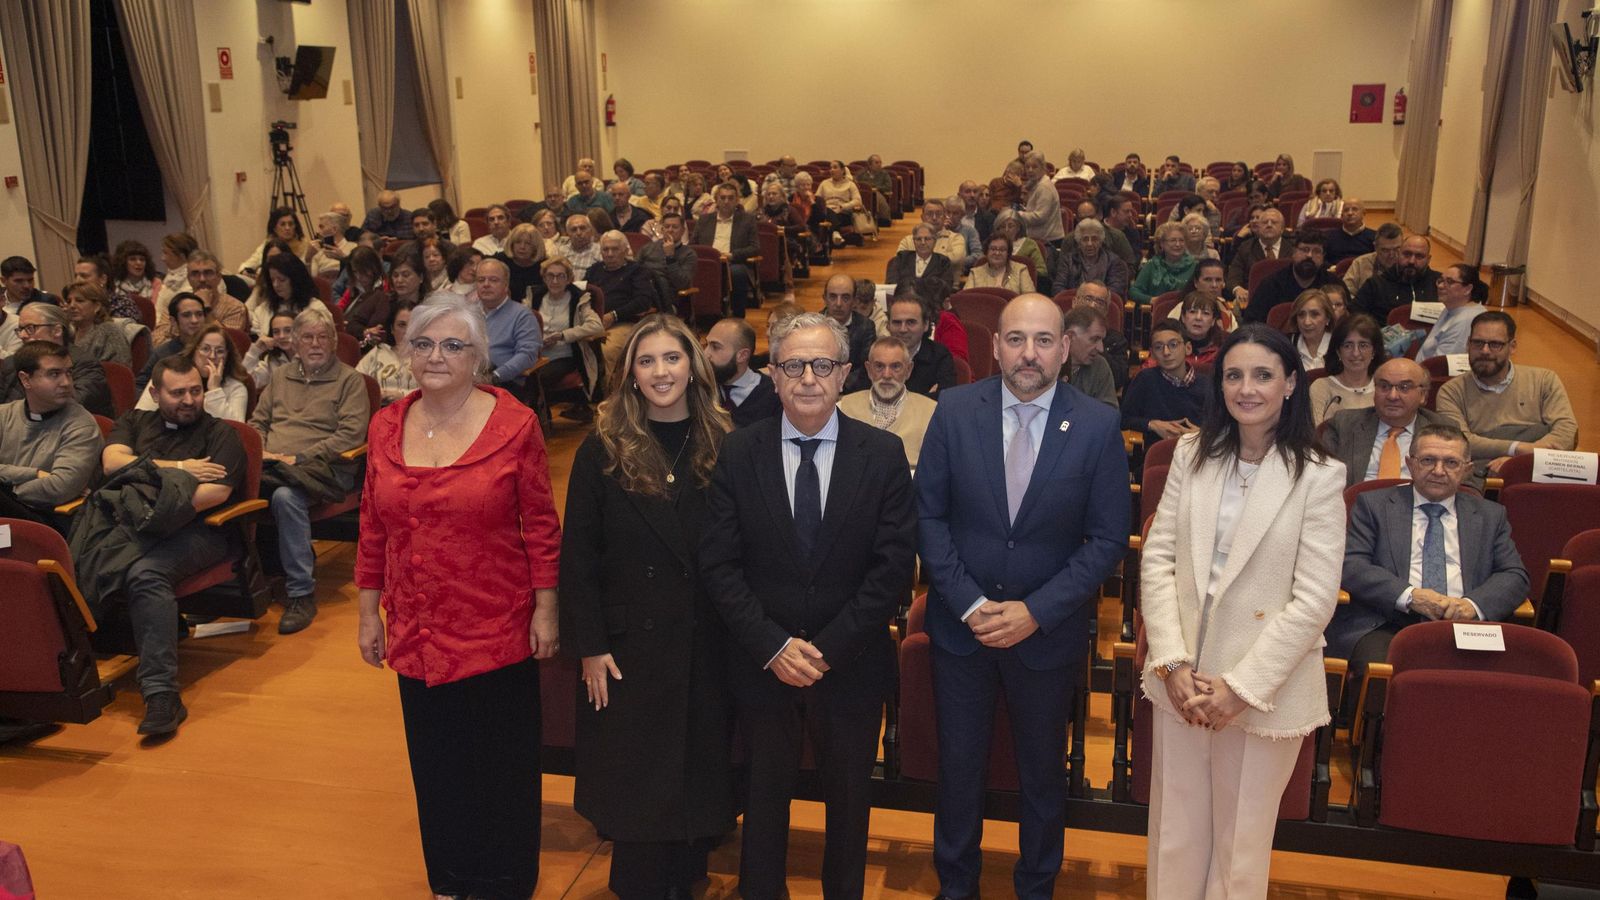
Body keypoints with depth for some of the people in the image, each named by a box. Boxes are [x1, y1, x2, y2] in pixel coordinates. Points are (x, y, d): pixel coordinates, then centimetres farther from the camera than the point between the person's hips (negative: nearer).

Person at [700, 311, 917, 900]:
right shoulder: (738, 453, -5)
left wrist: (828, 649, -16)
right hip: (762, 665, 0)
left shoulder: (884, 455, -8)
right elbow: (718, 564, -7)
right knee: (764, 794, 18)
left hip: (851, 667, 0)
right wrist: (772, 646, -17)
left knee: (849, 796, 19)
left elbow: (894, 567, -11)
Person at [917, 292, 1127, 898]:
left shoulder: (1098, 427, -12)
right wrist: (968, 603, -13)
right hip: (961, 622, 1)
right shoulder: (955, 411, -9)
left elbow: (1108, 538, -8)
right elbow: (929, 514, -5)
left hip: (1048, 631, 0)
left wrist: (1036, 611, -15)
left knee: (1043, 769, 18)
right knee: (958, 763, 17)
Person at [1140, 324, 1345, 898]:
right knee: (1175, 829, 14)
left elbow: (1314, 600, -12)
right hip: (1182, 680, 3)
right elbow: (1157, 558, 0)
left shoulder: (1318, 477, -9)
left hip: (1263, 687, -3)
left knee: (1241, 839, 12)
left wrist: (1241, 687, -14)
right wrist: (1173, 663, -9)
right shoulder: (1193, 454, 1)